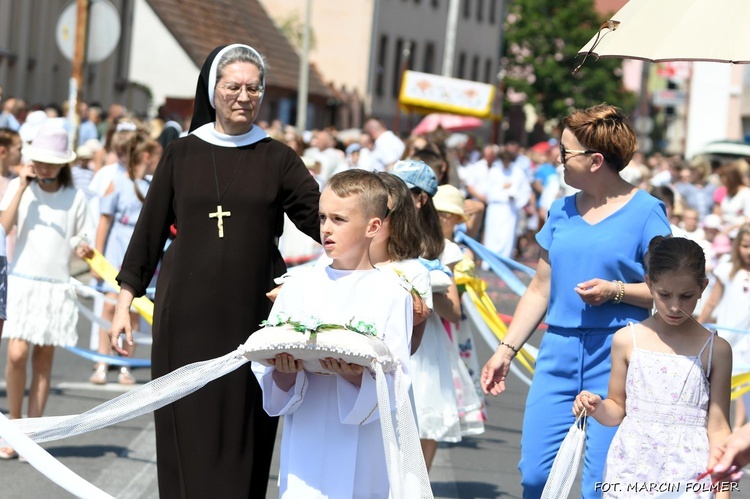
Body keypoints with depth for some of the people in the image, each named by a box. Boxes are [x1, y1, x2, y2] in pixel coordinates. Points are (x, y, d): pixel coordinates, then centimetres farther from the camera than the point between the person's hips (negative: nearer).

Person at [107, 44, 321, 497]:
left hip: (252, 316, 0)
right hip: (186, 315, 0)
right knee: (186, 433, 1)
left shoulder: (278, 159, 5)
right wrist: (125, 302, 5)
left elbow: (321, 219, -2)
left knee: (243, 438, 1)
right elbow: (149, 231, 9)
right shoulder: (182, 155, 6)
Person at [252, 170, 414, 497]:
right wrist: (284, 374, -18)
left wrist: (356, 377, -26)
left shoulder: (391, 294, -1)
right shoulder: (298, 288, 6)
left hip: (365, 451, -2)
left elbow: (396, 381, -7)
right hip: (307, 444, 2)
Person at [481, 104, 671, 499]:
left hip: (616, 355, -5)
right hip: (559, 349, 5)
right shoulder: (562, 211, 13)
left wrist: (616, 291, -19)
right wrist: (506, 349, 13)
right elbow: (540, 289, 18)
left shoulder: (645, 212, -3)